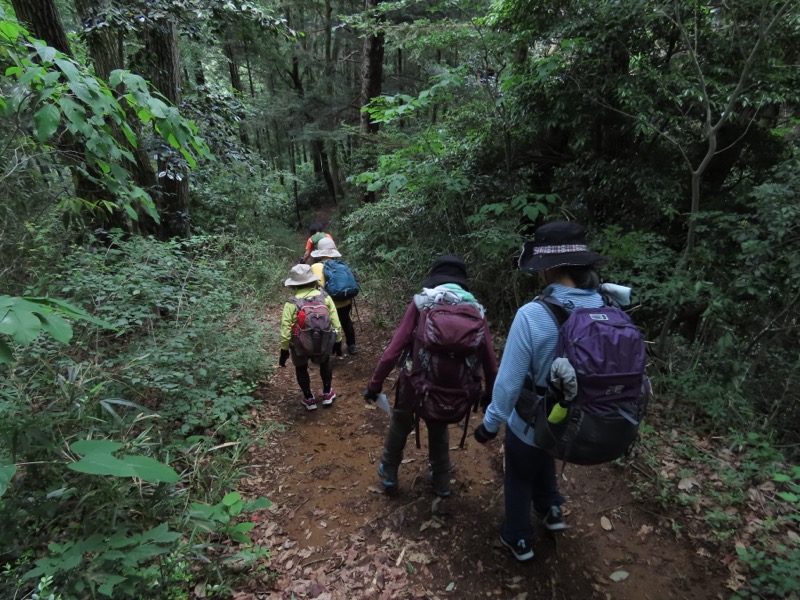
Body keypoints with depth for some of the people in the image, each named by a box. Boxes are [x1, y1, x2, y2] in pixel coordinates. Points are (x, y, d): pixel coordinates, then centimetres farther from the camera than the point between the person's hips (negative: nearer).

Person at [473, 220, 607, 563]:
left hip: (532, 423, -4)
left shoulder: (533, 315, -32)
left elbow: (509, 380, -24)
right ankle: (550, 511, 54)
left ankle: (519, 540, 45)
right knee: (544, 458, 37)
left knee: (519, 479, 25)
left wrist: (491, 423, -7)